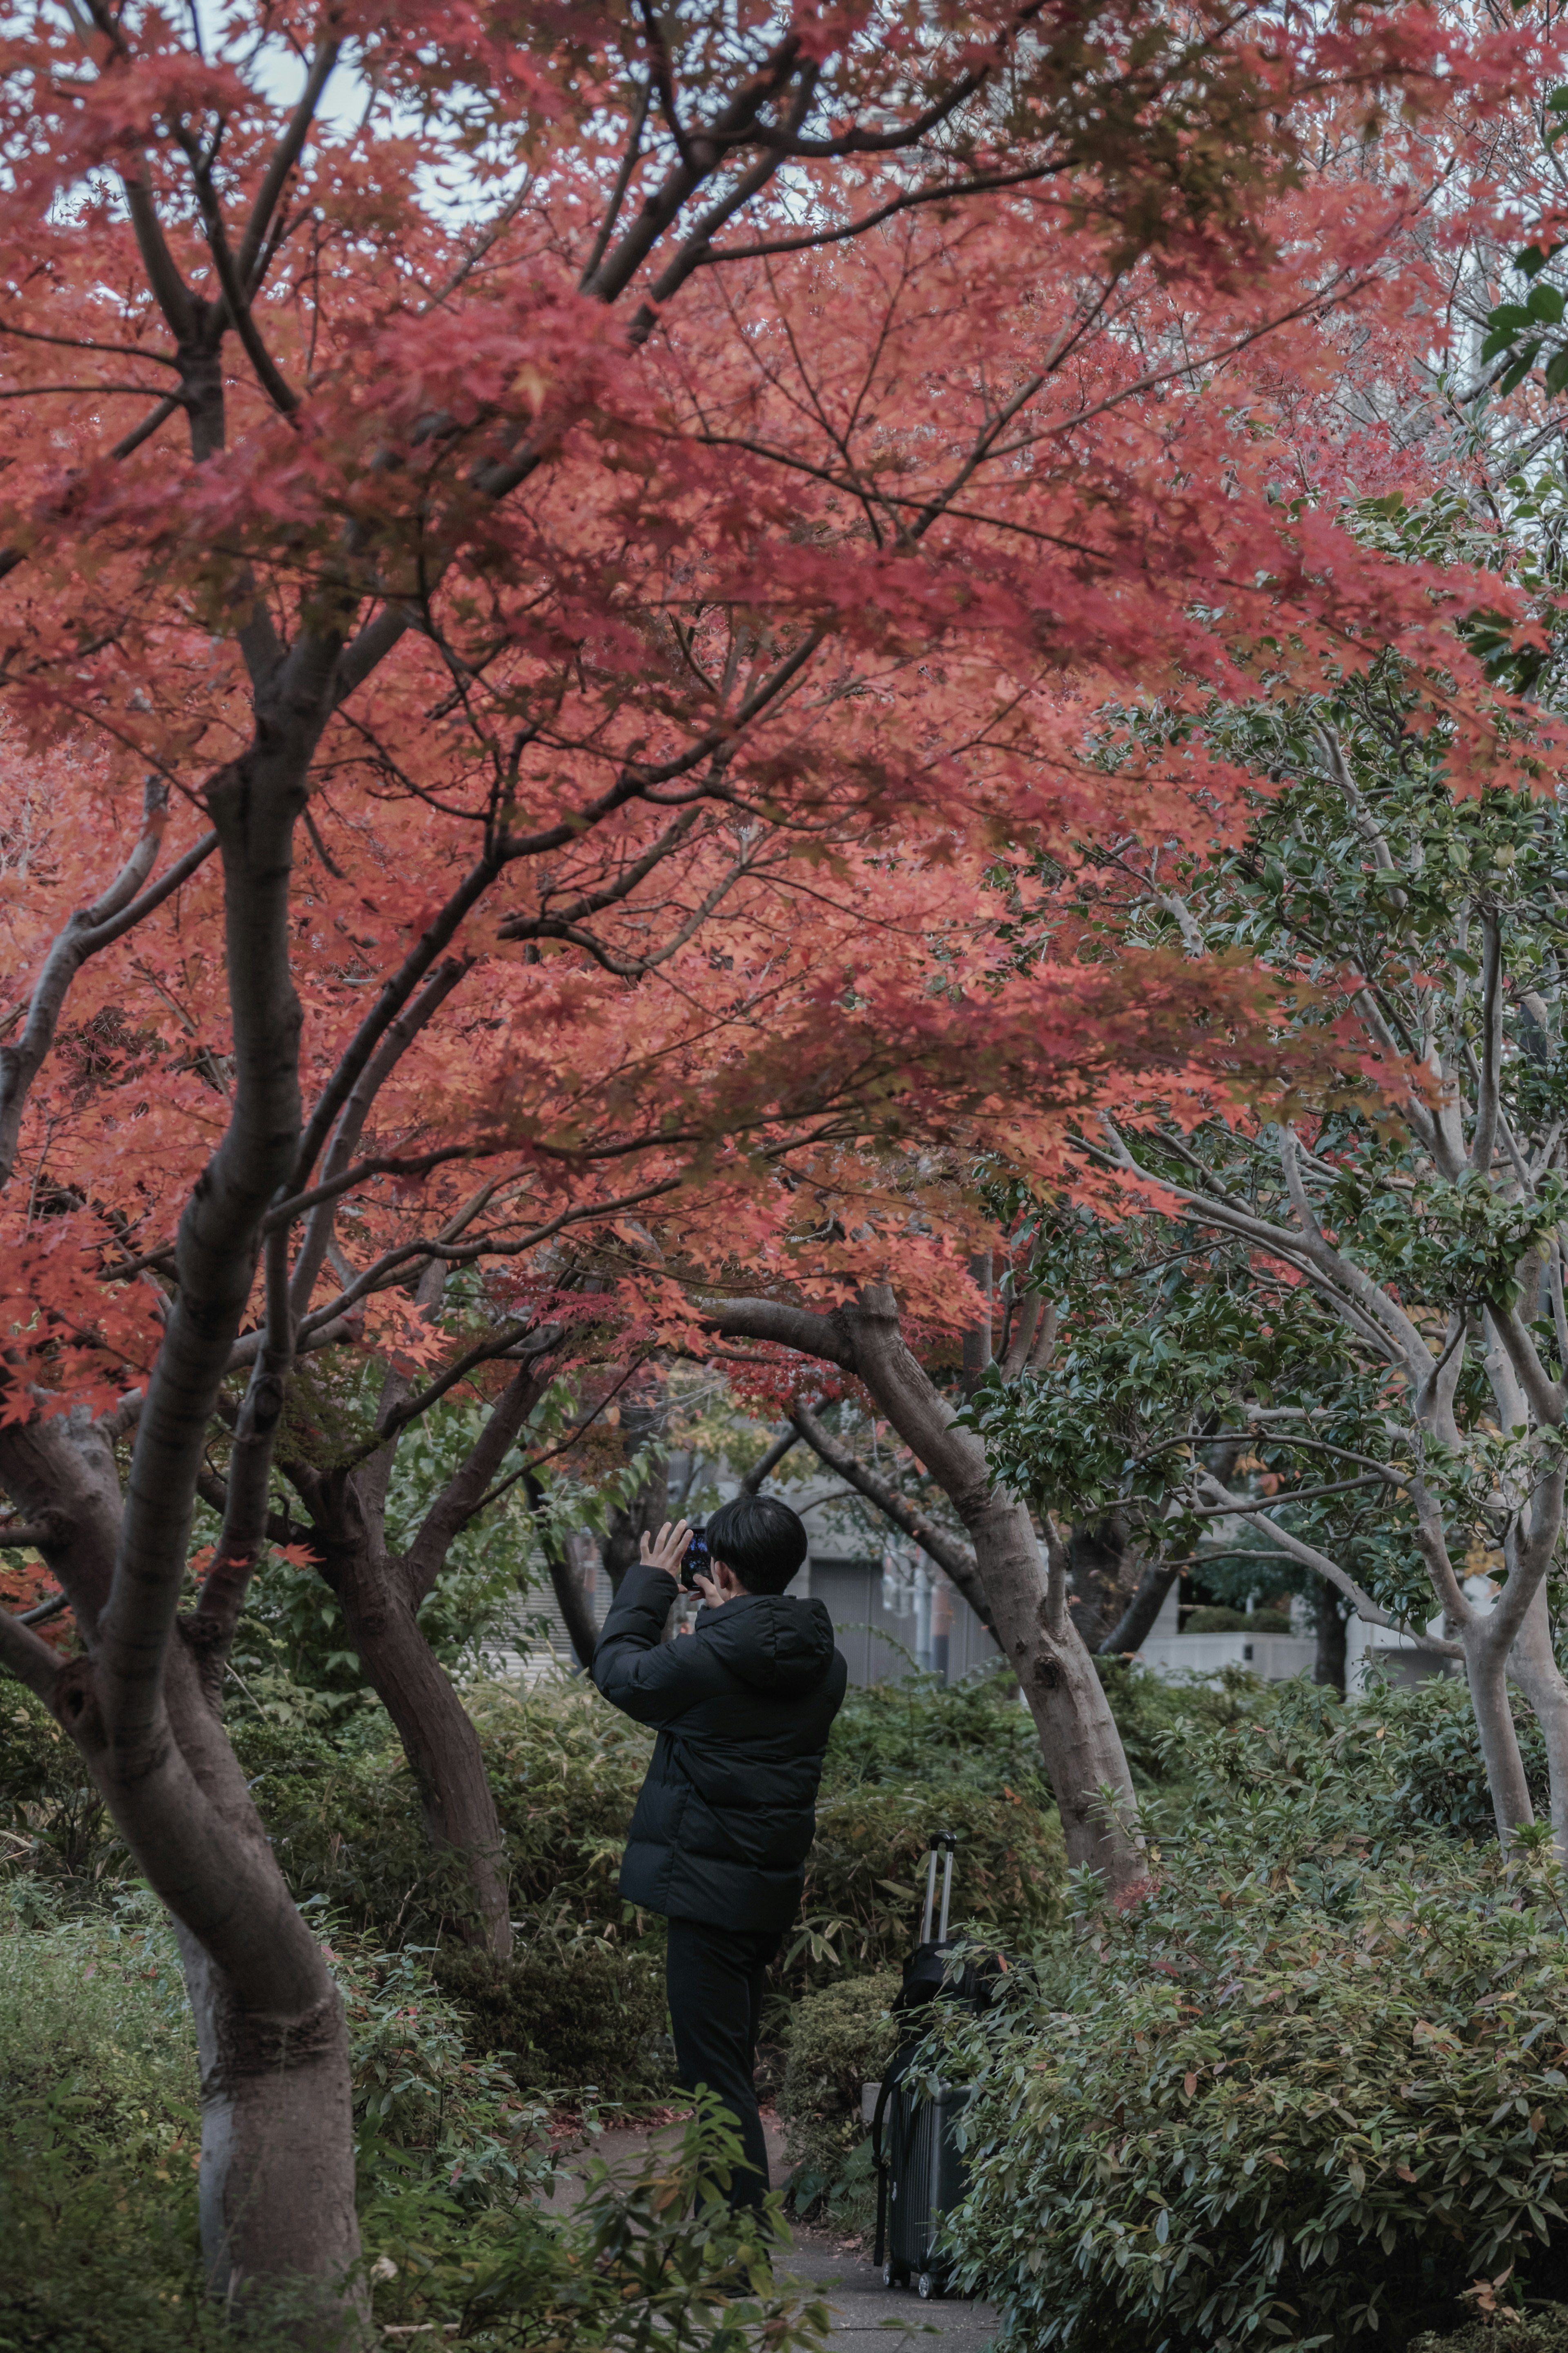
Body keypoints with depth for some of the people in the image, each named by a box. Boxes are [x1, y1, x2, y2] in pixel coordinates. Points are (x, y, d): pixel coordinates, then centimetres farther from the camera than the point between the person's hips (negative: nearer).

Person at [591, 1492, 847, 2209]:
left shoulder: (708, 1657, -19)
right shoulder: (824, 1663, 1)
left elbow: (621, 1671, 0)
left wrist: (649, 1581, 10)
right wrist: (725, 1614, 16)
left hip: (709, 1887, -8)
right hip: (776, 1883, 8)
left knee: (715, 2071, -4)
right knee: (734, 2060, 22)